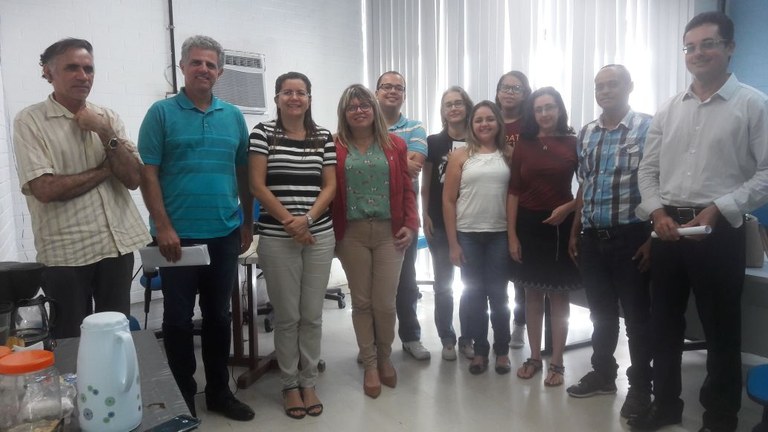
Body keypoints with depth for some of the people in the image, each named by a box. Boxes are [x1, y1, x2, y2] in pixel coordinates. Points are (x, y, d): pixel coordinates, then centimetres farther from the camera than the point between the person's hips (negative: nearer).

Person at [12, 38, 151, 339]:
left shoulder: (108, 118, 7)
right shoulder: (29, 120, -4)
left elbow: (133, 178, 0)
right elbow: (45, 189, -15)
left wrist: (105, 133, -11)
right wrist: (106, 169, -6)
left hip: (118, 244, 4)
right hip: (66, 252, -3)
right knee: (71, 340, 11)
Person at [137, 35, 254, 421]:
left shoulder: (233, 116, 9)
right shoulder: (161, 112, -2)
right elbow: (147, 173, -6)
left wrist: (248, 222, 11)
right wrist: (163, 227, -13)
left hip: (225, 234, 4)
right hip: (178, 235, -3)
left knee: (219, 314, 13)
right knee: (178, 317, 7)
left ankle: (219, 391, 28)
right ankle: (182, 396, 23)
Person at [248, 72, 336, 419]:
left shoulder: (324, 137, 8)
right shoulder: (263, 133, 0)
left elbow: (330, 186, 5)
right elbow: (257, 186, -5)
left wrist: (308, 218, -11)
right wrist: (289, 221, -12)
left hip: (319, 236, 3)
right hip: (277, 238, -2)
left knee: (312, 314, 8)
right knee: (286, 316, 6)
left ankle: (309, 383, 24)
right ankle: (290, 384, 23)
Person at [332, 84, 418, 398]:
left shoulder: (395, 145, 7)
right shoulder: (334, 147, 1)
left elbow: (407, 189, 6)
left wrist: (411, 225, -3)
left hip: (389, 232, 1)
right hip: (352, 234, -1)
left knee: (385, 303, 4)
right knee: (361, 302, 8)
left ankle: (385, 358, 29)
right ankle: (370, 366, 23)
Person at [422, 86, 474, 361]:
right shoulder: (433, 142, 1)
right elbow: (425, 184, 2)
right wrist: (425, 216, -5)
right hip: (440, 223, -1)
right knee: (443, 283, 7)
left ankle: (467, 338, 23)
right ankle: (447, 340, 20)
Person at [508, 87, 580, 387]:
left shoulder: (573, 144, -1)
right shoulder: (523, 146, 3)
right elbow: (514, 193, 2)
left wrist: (567, 208, -15)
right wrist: (512, 235, -2)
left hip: (561, 226, -2)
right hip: (528, 225, 2)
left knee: (558, 295, 7)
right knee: (532, 294, 10)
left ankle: (556, 362, 19)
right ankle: (534, 357, 24)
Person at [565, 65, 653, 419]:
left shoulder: (648, 128, -6)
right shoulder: (586, 134, 10)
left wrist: (653, 237, -12)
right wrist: (575, 232, 11)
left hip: (630, 237, -5)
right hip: (592, 238, 5)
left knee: (636, 316, 7)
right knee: (601, 313, 17)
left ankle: (640, 387, 23)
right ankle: (603, 375, 34)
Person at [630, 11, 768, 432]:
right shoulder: (668, 110, 10)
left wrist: (718, 209, -17)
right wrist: (657, 212, -5)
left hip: (719, 233, -4)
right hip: (667, 229, 4)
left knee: (721, 331, 8)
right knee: (664, 324, 14)